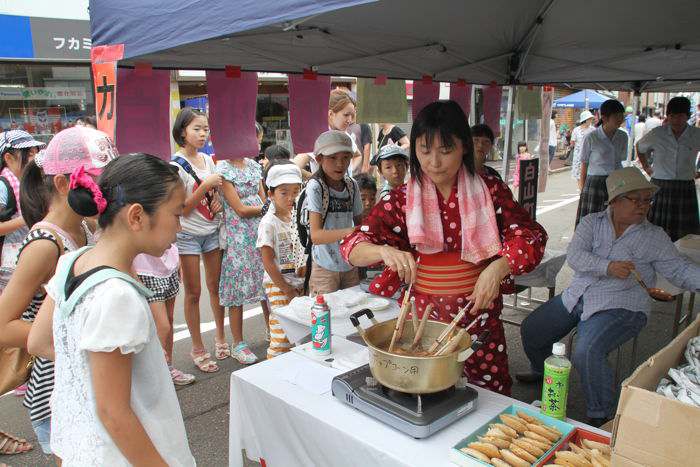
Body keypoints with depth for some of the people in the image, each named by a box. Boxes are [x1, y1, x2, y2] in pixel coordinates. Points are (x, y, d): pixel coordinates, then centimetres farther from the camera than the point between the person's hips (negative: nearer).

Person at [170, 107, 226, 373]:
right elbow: (182, 208, -14)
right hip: (188, 234, -5)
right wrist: (205, 186, -22)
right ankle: (197, 348, 16)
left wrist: (217, 201, -3)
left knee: (216, 286, 12)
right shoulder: (176, 166, -12)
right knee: (193, 293, 4)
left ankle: (220, 337, 29)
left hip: (212, 231, 5)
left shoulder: (208, 160, 5)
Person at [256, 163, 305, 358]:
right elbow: (268, 263, -14)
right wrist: (287, 290, -13)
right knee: (282, 333, -3)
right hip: (278, 285, -6)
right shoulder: (268, 223, -13)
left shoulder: (295, 217, 7)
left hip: (298, 283, 6)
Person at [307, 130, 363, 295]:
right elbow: (316, 235, -22)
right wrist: (350, 232, -36)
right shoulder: (315, 186, -14)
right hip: (325, 267, -5)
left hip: (350, 264, 5)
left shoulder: (352, 185, 2)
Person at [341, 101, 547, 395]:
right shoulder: (402, 200, -4)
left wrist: (498, 267, -25)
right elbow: (352, 247, -8)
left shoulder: (490, 190, -2)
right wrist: (384, 252, -30)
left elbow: (530, 236, -5)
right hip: (421, 314, 0)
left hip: (479, 312, 1)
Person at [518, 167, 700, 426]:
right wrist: (608, 267, -26)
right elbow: (574, 255, -10)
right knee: (530, 330, 5)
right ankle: (542, 372, 37)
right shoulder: (592, 223, 5)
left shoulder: (655, 237, 3)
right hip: (577, 296, 4)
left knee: (586, 352, -28)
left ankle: (601, 417, -7)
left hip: (619, 307, -4)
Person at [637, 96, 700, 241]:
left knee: (685, 233, 1)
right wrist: (646, 166, 18)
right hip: (660, 187, 0)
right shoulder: (657, 134, 0)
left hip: (685, 189, 1)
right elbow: (640, 147, 20)